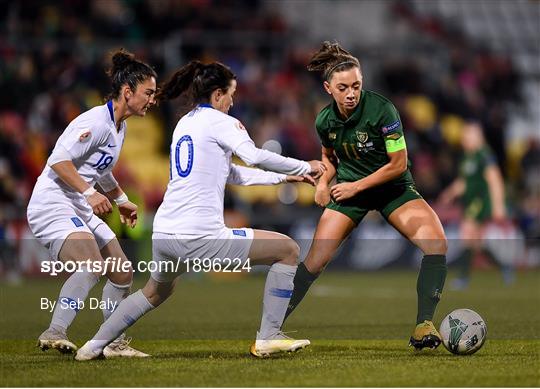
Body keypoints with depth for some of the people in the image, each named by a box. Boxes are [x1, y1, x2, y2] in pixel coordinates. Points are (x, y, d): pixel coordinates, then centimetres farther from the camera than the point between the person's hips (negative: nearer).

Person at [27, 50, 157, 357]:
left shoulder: (119, 127, 15)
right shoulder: (97, 121, -16)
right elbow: (59, 161, -25)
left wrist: (122, 200, 42)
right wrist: (89, 192, -31)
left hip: (82, 211, 10)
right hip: (53, 205, -10)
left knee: (123, 273, 11)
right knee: (92, 266, -31)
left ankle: (114, 343, 24)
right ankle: (54, 334, -30)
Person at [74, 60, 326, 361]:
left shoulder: (184, 124, 21)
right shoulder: (219, 121, -3)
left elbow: (232, 174, 27)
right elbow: (255, 156, -21)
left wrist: (283, 177, 26)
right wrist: (305, 167, -10)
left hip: (163, 237, 8)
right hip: (200, 238, -8)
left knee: (155, 292, 37)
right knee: (288, 250, 4)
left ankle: (94, 346, 33)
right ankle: (268, 338, 4)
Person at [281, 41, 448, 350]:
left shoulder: (382, 110, -23)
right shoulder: (325, 121, -7)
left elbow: (398, 164, -18)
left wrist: (356, 186, -17)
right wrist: (323, 182, -5)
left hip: (393, 187, -3)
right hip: (349, 189, 3)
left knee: (437, 243, -26)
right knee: (316, 260, -9)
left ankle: (424, 324, -18)